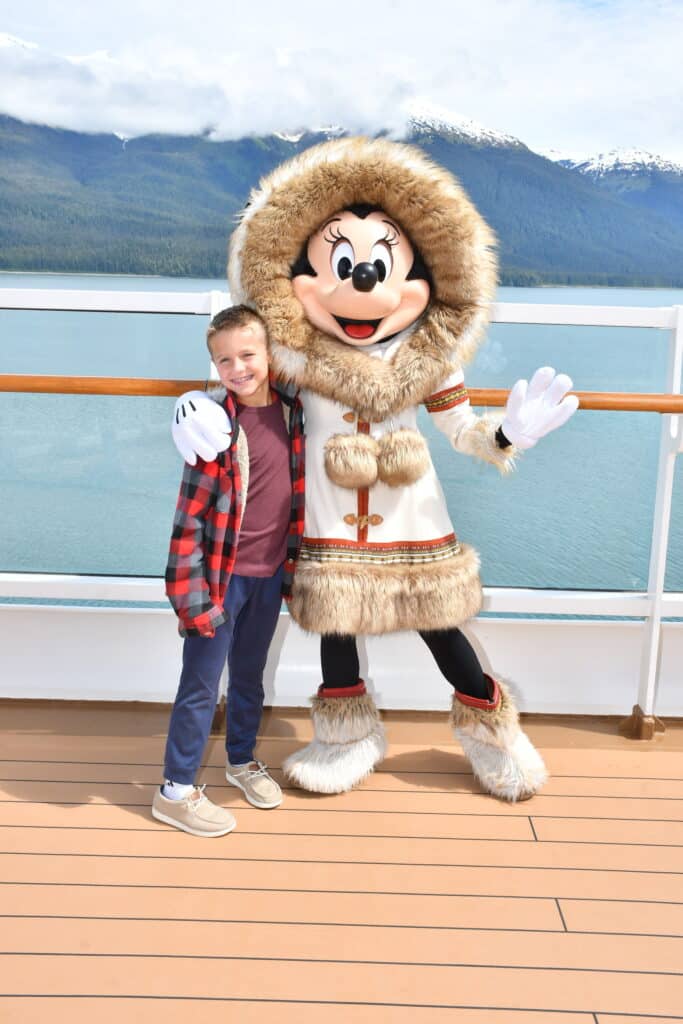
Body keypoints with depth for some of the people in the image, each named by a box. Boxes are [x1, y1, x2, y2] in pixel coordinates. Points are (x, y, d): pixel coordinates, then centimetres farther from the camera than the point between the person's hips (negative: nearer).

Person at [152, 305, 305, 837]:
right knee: (202, 685, 4)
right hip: (222, 574, -5)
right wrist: (192, 591, -17)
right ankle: (176, 791, 19)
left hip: (270, 573, 5)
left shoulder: (291, 409, -2)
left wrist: (293, 563, 12)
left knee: (250, 676, 22)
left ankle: (242, 759, 42)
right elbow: (190, 514, -16)